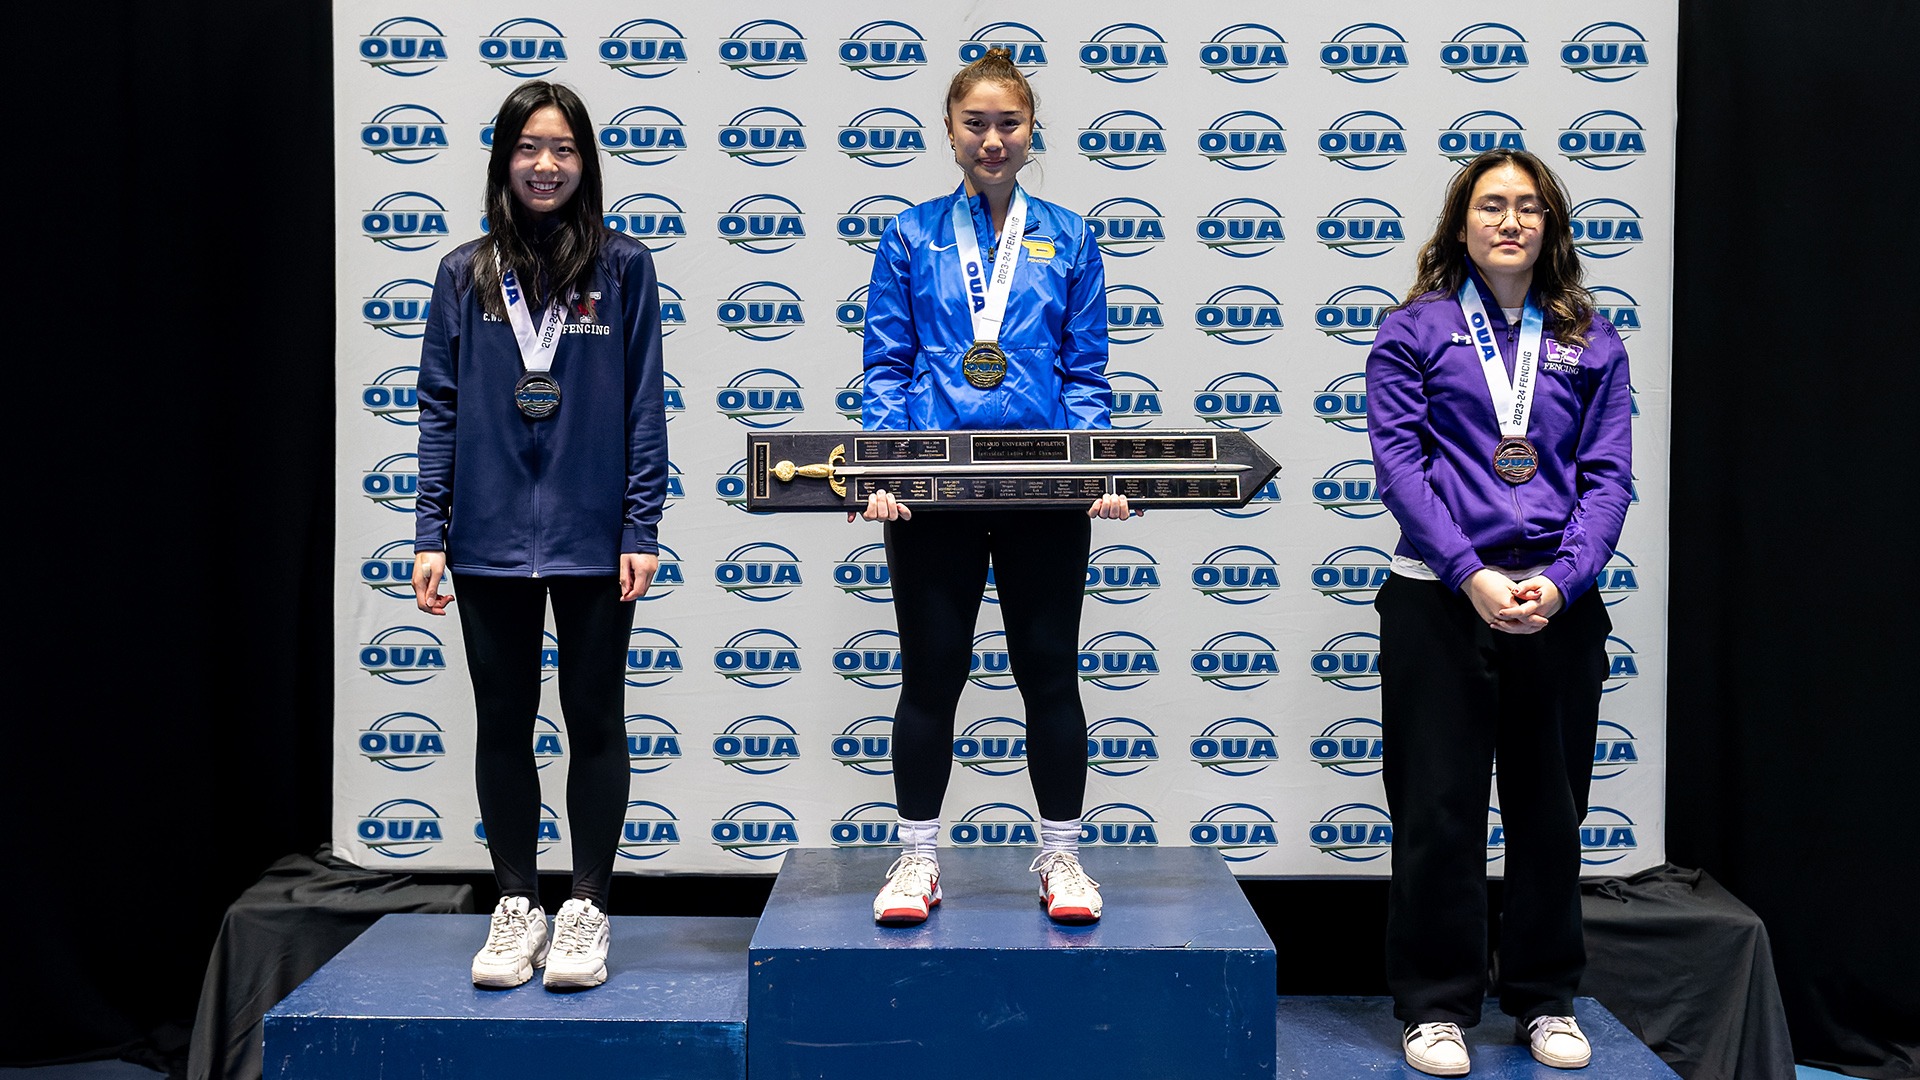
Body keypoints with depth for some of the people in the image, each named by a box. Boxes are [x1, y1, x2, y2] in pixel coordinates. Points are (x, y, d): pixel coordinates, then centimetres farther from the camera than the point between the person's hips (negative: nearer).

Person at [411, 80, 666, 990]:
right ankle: (517, 906, 22)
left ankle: (586, 910, 17)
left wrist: (641, 530, -7)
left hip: (592, 537, -2)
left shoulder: (622, 267, 1)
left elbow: (644, 406, -1)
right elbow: (440, 407, 6)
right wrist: (432, 533, -1)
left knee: (594, 723, 6)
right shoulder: (465, 274, 6)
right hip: (490, 538, 2)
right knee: (503, 725, 9)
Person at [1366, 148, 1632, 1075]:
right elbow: (1400, 464, -5)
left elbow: (1608, 474, 4)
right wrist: (1472, 577, -15)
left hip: (1560, 606, 3)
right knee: (1439, 808, 2)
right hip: (1440, 600, -2)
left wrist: (1561, 581, -11)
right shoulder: (1413, 331, 3)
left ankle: (1546, 998, 25)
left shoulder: (1591, 342, 10)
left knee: (1550, 807, 11)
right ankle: (1436, 1005, 14)